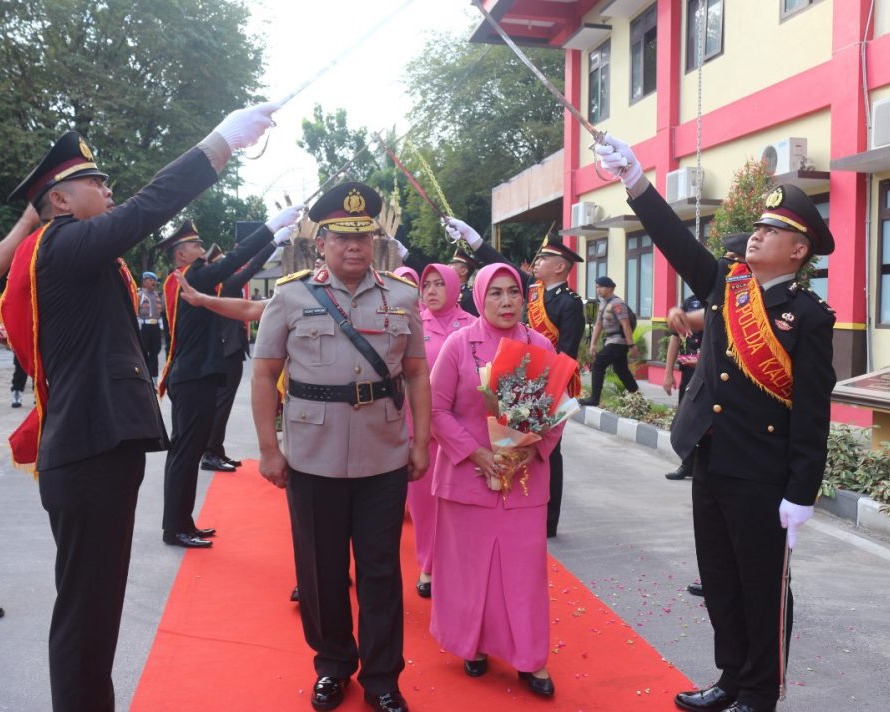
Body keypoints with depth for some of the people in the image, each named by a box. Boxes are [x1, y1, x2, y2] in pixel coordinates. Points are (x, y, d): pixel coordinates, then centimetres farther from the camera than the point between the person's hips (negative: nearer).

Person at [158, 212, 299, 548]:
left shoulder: (179, 282, 15)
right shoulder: (191, 278, -15)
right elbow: (234, 259, -20)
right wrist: (274, 224, -20)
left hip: (186, 377, 10)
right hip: (196, 379, -10)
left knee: (183, 450, 13)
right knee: (187, 452, -5)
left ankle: (179, 523, 22)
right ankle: (176, 528, 2)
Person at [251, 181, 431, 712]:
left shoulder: (402, 298, 3)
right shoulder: (291, 297, -2)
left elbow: (417, 374, 8)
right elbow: (266, 375, 1)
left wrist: (421, 442, 4)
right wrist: (269, 449, -3)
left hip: (385, 461, 1)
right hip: (312, 463, -1)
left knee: (381, 572, 9)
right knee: (321, 571, 13)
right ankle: (333, 665, 34)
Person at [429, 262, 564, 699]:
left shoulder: (540, 346, 0)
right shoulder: (458, 344, -6)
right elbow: (437, 408, -5)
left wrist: (535, 449, -12)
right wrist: (473, 452, -13)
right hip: (468, 475, -1)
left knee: (524, 566, 6)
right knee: (469, 564, 9)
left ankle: (530, 658, 18)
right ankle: (474, 644, 29)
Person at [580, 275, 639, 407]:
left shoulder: (617, 303, -16)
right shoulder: (603, 303, 12)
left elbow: (626, 325, -21)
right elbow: (598, 325, 13)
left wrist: (632, 345, -24)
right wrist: (593, 344, 7)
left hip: (619, 341, -10)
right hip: (612, 340, 10)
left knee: (598, 365, -12)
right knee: (621, 370, 17)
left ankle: (594, 399, -10)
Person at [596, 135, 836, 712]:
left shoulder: (808, 317, -11)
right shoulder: (726, 284, 6)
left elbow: (812, 414, -13)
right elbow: (676, 240, 0)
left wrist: (801, 495, -15)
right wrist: (634, 177, -10)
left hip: (762, 480, -6)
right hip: (710, 468, 6)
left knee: (763, 589, 8)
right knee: (720, 584, 17)